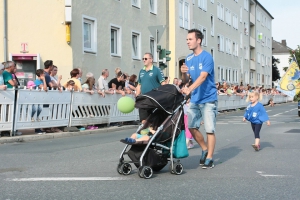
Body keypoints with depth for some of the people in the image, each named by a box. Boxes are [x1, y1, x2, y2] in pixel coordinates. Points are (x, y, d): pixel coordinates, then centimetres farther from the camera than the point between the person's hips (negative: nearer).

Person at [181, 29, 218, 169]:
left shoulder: (206, 57, -11)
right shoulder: (188, 59, 10)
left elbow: (202, 77, -24)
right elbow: (185, 80, 11)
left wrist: (189, 89, -37)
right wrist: (184, 73, -12)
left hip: (208, 99, -7)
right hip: (195, 99, 7)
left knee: (209, 130, -5)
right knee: (192, 127, 7)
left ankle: (209, 158, 4)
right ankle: (205, 149, 27)